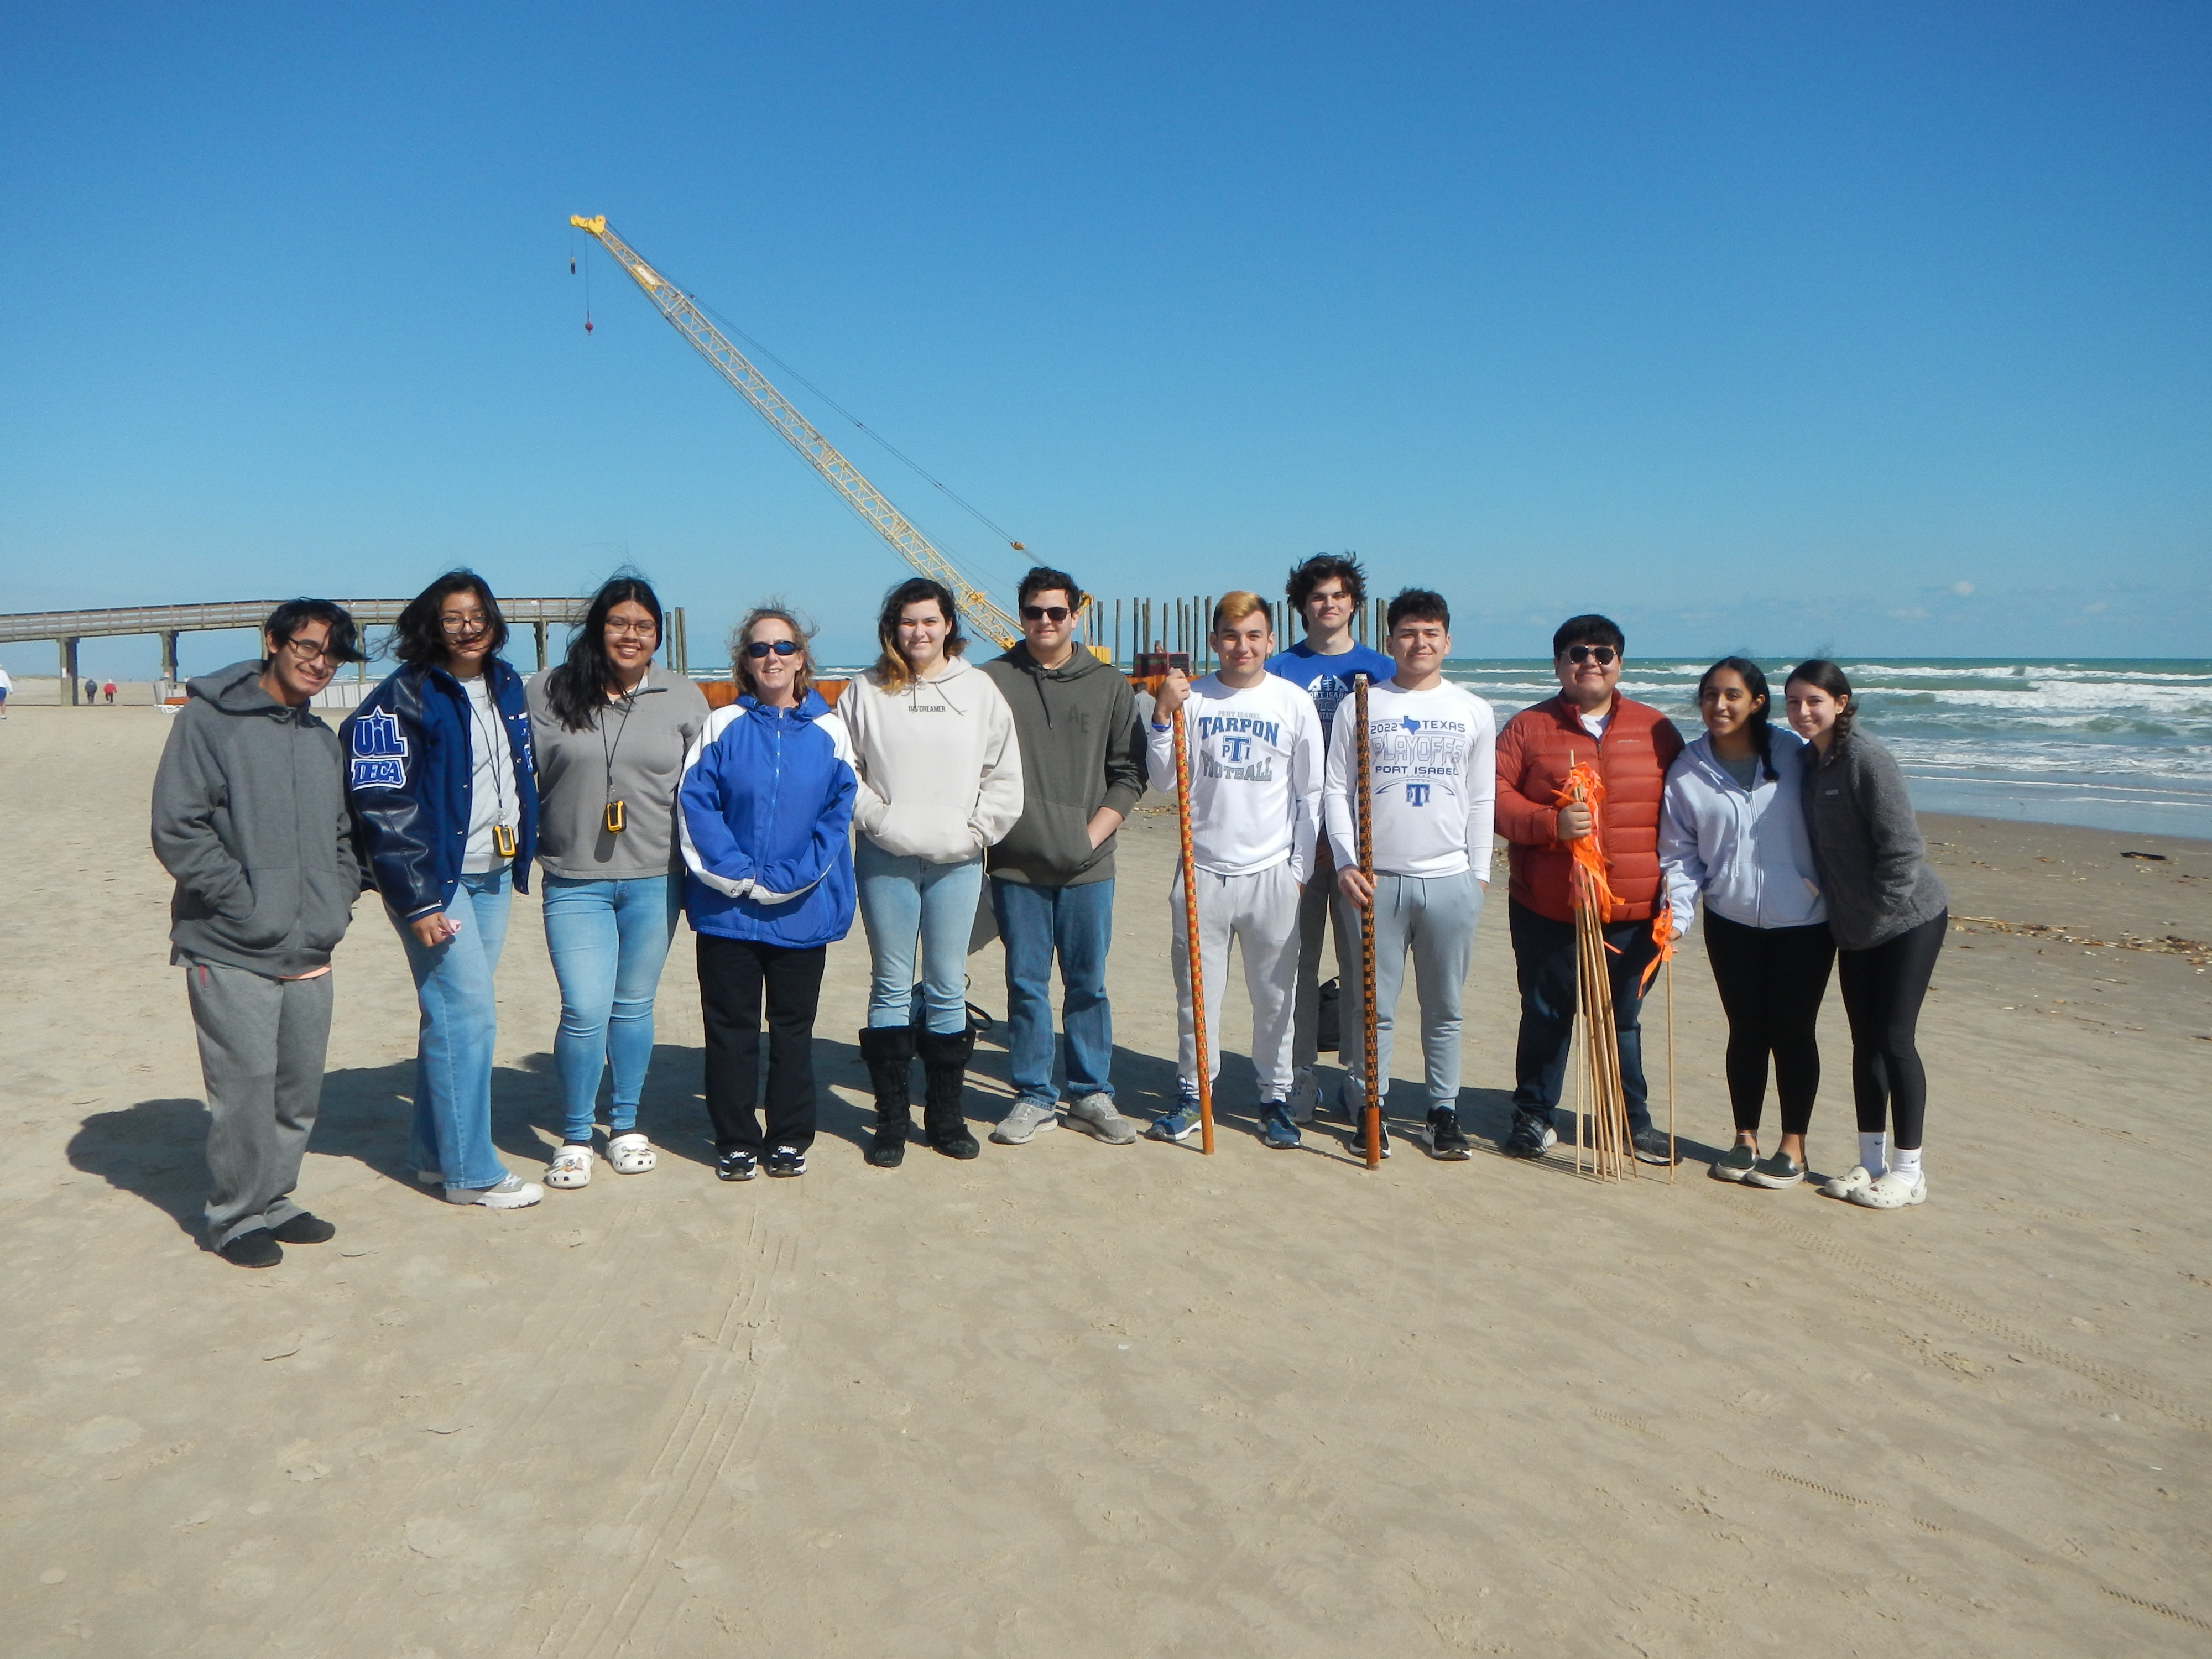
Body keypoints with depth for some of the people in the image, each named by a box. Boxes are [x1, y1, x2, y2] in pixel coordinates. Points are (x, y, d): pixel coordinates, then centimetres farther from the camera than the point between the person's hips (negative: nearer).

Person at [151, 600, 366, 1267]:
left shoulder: (322, 738, 15)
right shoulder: (209, 719, -5)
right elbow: (178, 830, -11)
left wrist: (337, 904, 7)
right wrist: (249, 905, -14)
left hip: (310, 955, 6)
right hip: (231, 953, -6)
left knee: (300, 1090, 11)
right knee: (247, 1087, -4)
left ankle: (274, 1200, 27)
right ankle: (236, 1217, 13)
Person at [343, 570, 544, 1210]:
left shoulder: (506, 687, 10)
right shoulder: (404, 699, -11)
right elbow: (385, 808, -15)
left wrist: (521, 861, 15)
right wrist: (417, 901, -18)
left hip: (491, 877, 7)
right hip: (436, 880, -7)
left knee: (454, 1015, 14)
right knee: (469, 1015, -7)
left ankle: (436, 1153, 26)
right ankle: (471, 1171, 4)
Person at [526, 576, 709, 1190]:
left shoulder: (685, 699, 4)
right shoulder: (546, 694, 0)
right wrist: (531, 846, 4)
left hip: (656, 881, 2)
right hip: (574, 882, -1)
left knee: (634, 1006, 12)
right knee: (585, 1011, -7)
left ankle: (626, 1126, 28)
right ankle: (574, 1138, 12)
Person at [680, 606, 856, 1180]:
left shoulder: (829, 731, 3)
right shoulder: (721, 727, 1)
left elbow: (839, 812, -1)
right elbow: (696, 806, -4)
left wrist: (789, 878, -12)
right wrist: (740, 876, -14)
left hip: (802, 911, 1)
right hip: (727, 910, 0)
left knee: (793, 1026, 10)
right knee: (731, 1027, 6)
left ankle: (789, 1139, 22)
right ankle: (735, 1142, 18)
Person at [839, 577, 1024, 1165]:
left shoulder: (979, 690, 5)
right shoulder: (865, 693, 4)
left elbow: (1005, 776, 6)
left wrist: (977, 830, -3)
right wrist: (880, 819, -7)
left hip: (957, 862, 1)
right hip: (885, 861, 0)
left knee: (948, 990, 7)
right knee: (890, 989, 6)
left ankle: (946, 1114, 19)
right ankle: (890, 1119, 14)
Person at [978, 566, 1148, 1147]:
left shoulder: (1109, 686, 6)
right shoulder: (991, 681, 3)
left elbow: (1129, 773, 6)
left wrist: (1094, 833, -4)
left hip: (1088, 865, 1)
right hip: (1016, 864, 0)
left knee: (1088, 984, 8)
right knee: (1026, 984, 6)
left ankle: (1092, 1094, 21)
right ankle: (1034, 1098, 18)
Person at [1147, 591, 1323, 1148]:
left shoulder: (1295, 703, 2)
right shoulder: (1190, 699, 2)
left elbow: (1311, 794, 6)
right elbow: (1164, 781, 0)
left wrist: (1300, 868, 1)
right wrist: (1163, 715, -11)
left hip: (1272, 874, 0)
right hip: (1203, 872, 1)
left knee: (1276, 996, 7)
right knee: (1195, 992, 8)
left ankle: (1275, 1097, 21)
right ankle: (1191, 1093, 22)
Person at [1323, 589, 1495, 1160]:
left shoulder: (1474, 712, 9)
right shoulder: (1360, 706, 4)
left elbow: (1483, 801, 11)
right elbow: (1336, 790, 3)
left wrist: (1480, 874, 6)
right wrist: (1346, 864, -7)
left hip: (1451, 881, 1)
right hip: (1375, 881, -1)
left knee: (1444, 1009, 9)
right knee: (1374, 1007, 5)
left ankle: (1444, 1112, 19)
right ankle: (1368, 1108, 17)